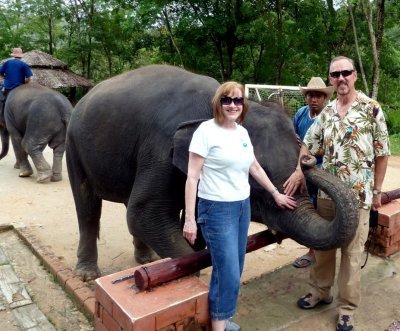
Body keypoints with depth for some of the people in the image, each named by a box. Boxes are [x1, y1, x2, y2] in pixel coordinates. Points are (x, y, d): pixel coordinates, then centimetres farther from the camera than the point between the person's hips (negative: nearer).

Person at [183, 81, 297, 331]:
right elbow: (192, 177, -13)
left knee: (232, 270, 12)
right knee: (229, 275, -7)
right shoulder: (207, 130, -12)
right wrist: (189, 219, -16)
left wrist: (276, 193, 25)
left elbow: (255, 167, 20)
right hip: (217, 209, -7)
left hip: (243, 206, 7)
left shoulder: (242, 132, 8)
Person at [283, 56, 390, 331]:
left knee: (352, 252, 5)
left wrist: (376, 191, -3)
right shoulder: (326, 112, 8)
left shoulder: (371, 108, -6)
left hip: (357, 195, -4)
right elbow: (309, 144, 14)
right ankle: (320, 292, 35)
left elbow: (382, 153, -4)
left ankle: (347, 309, 21)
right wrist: (298, 172, 0)